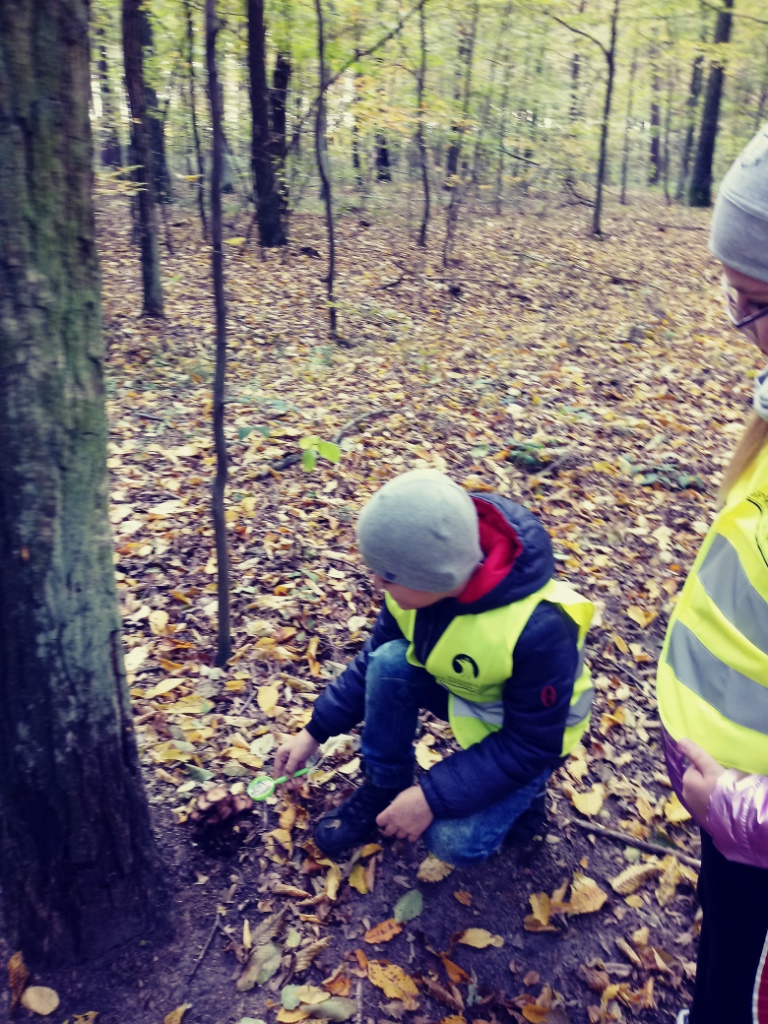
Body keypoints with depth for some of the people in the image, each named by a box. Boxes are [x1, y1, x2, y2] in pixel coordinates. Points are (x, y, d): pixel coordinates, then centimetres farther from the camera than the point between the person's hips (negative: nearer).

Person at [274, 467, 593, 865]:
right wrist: (315, 732, -7)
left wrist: (432, 796, -28)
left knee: (455, 841, -23)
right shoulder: (427, 576, -22)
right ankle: (384, 788, -4)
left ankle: (519, 795, 7)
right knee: (390, 661, -24)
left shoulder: (539, 628, -39)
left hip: (529, 731, -5)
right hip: (458, 688, 5)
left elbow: (531, 746, -26)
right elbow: (373, 657, -5)